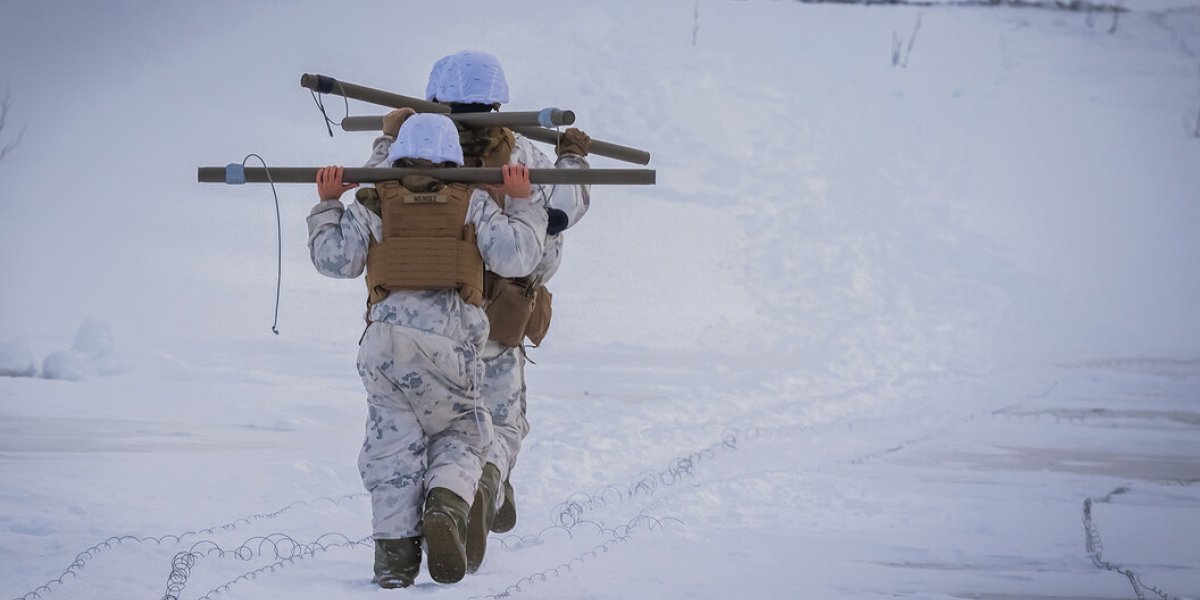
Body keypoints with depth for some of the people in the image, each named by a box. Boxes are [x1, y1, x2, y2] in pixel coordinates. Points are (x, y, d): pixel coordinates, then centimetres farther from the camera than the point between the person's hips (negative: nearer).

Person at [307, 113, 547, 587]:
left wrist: (327, 205, 21)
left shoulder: (372, 207, 11)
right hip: (453, 337, 0)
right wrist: (521, 203, 16)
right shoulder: (473, 204, 10)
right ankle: (447, 508, -14)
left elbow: (334, 258, 9)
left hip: (386, 338, 1)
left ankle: (395, 549, -4)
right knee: (461, 435, 15)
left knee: (393, 444, 5)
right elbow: (515, 257, 4)